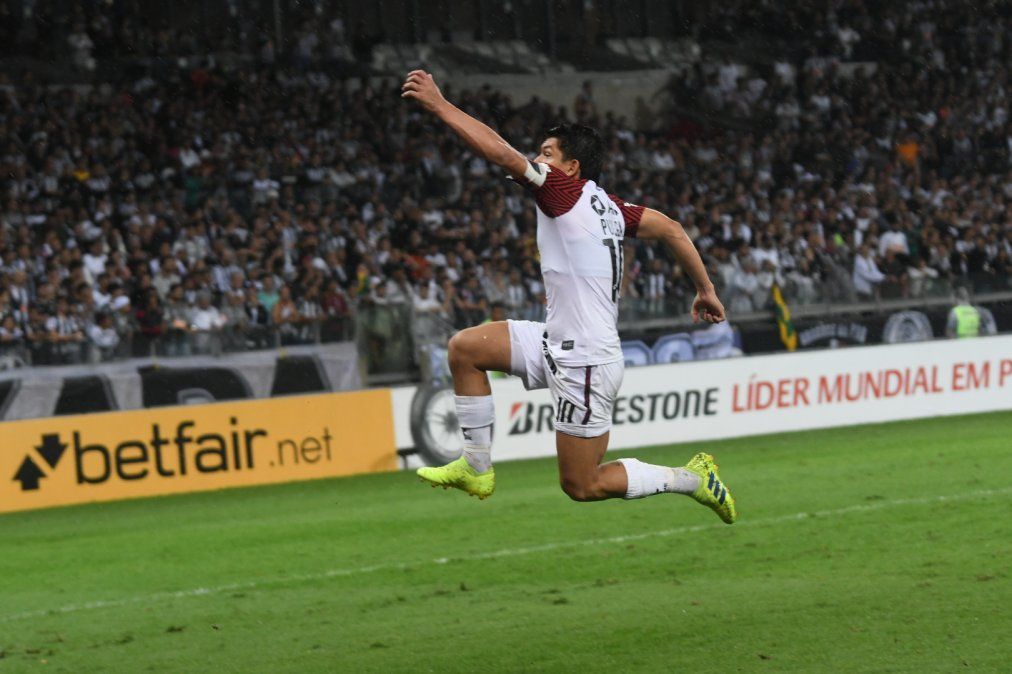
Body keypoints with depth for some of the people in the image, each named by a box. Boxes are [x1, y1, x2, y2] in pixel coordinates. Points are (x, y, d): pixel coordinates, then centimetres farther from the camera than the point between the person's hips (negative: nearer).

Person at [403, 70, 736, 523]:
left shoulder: (567, 191, -15)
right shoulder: (607, 206, 9)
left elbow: (502, 153, -23)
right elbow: (670, 228, 15)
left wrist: (438, 105, -19)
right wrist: (705, 289, 23)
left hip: (585, 362, -9)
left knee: (582, 486, 0)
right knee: (465, 347, 4)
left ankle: (691, 479, 10)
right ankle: (477, 468, 9)